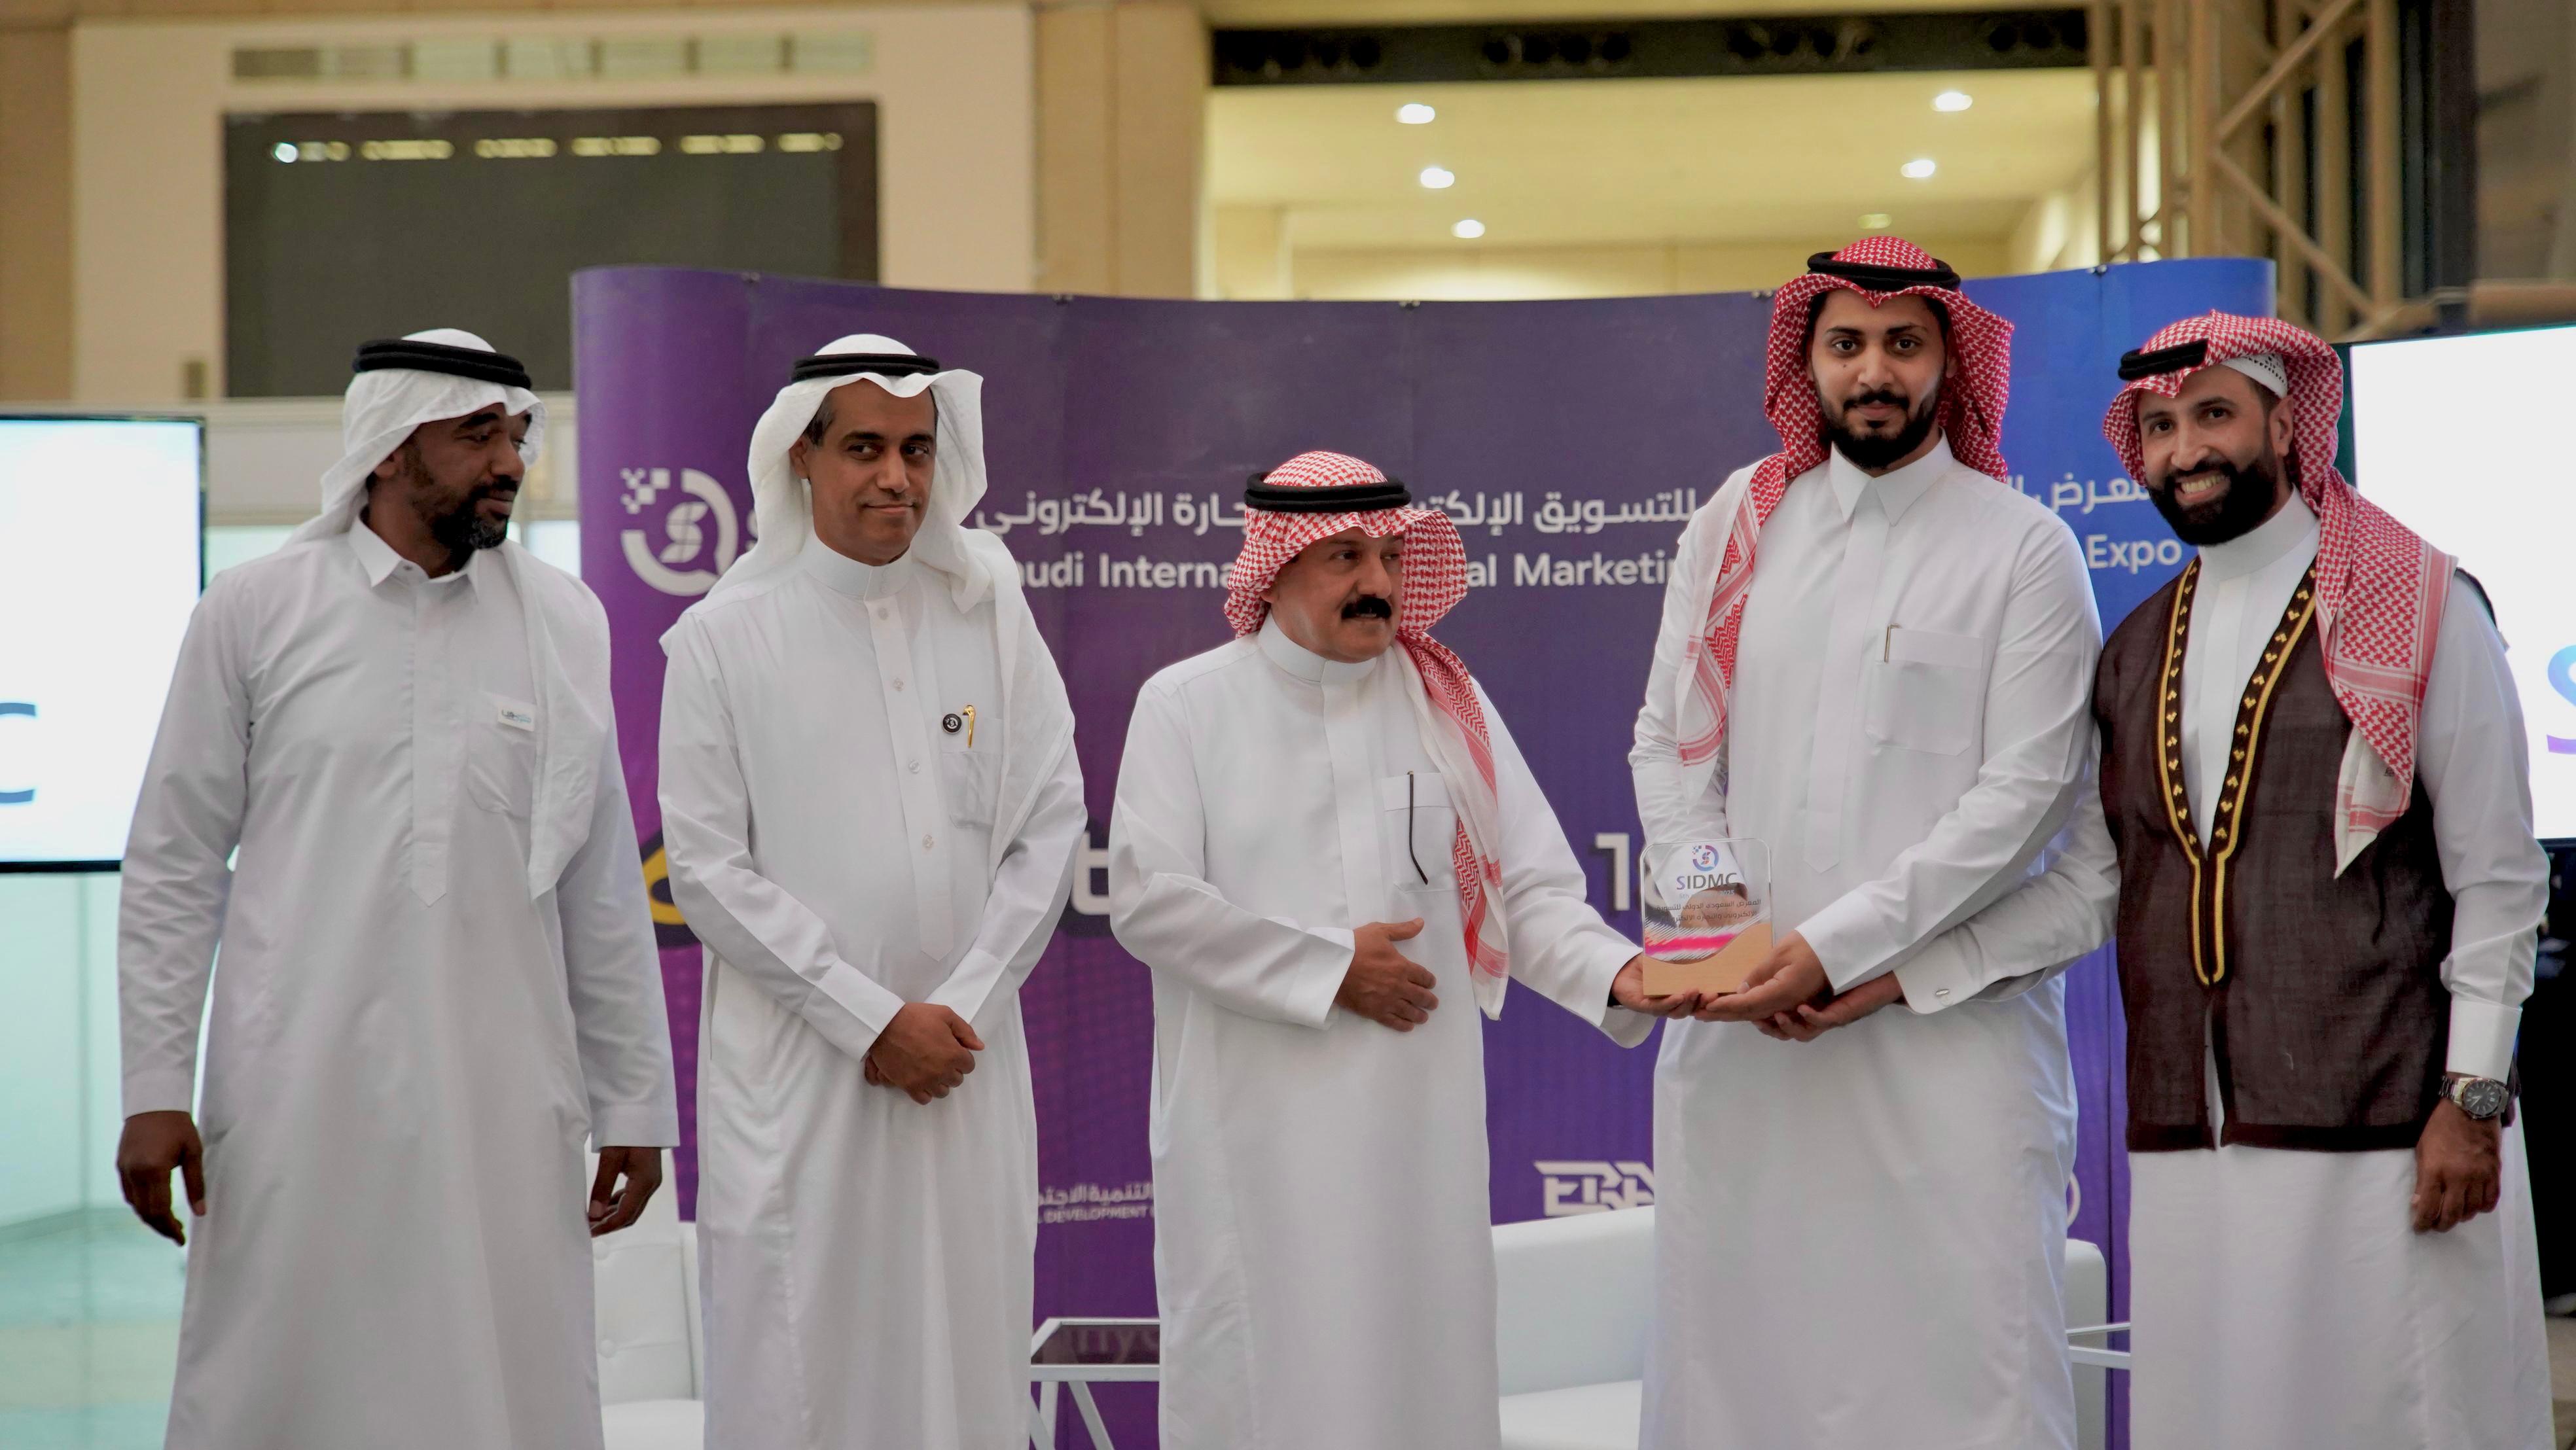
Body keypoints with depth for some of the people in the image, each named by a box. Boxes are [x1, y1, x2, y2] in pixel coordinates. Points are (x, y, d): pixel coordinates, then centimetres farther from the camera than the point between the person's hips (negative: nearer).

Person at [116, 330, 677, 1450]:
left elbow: (601, 885, 10)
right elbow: (173, 865, 3)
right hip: (297, 1093, -1)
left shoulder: (563, 622, 6)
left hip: (502, 1102, 2)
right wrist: (154, 1091, -2)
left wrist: (634, 1101, 9)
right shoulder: (254, 612, 1)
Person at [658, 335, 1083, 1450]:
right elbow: (708, 869, -4)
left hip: (965, 1065, 3)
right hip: (792, 1069, -2)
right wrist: (873, 1019, -9)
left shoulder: (991, 617, 8)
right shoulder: (723, 638, 0)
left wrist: (959, 1009, -5)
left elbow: (1049, 825, 6)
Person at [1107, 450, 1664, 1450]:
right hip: (1252, 1133, -2)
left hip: (1417, 1126, 2)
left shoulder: (1449, 705, 9)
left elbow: (1529, 893, 4)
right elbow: (1148, 901, -8)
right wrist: (1329, 969, -9)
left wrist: (1615, 974, -16)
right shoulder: (1186, 705, 1)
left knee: (1418, 1363, 5)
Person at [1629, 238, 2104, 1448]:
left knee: (1958, 1348, -8)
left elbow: (2027, 790, -7)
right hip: (1744, 1022, 3)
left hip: (1949, 1020, -3)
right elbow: (1668, 747, 10)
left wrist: (1840, 944, -12)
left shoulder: (2023, 548, 0)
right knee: (1733, 1343, 4)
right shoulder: (1737, 523, 11)